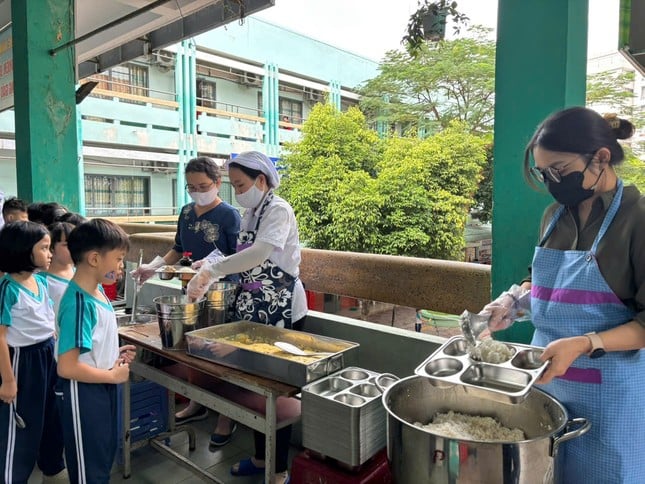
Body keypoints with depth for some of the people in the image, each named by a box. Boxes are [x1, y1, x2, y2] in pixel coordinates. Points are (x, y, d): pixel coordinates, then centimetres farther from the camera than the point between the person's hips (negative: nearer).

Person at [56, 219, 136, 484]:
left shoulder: (97, 289, -1)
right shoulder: (78, 303, -28)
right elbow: (67, 367, -29)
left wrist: (115, 354, 3)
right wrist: (113, 375, -19)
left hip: (102, 387, 9)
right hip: (82, 393, -9)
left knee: (105, 453, 26)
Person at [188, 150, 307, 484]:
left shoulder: (279, 210, -16)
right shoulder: (249, 215, 10)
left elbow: (261, 253, -32)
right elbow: (247, 262, 9)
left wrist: (212, 270, -31)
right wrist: (208, 274, -5)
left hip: (282, 312, -8)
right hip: (253, 310, 8)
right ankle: (260, 456, 35)